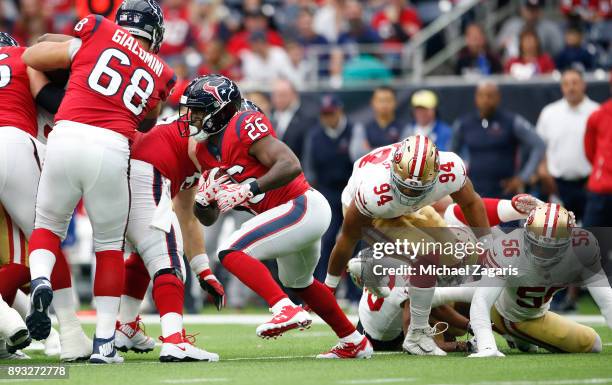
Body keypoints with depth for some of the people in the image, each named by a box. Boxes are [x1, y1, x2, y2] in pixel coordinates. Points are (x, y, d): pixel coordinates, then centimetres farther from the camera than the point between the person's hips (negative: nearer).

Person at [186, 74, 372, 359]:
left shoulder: (244, 127, -18)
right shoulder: (205, 150, 9)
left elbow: (291, 165, -29)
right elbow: (209, 218, 11)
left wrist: (248, 190, -35)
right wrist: (203, 199, -10)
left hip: (302, 207, -11)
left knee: (232, 252, -22)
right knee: (298, 283, 31)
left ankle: (286, 310, -33)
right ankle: (354, 343, 44)